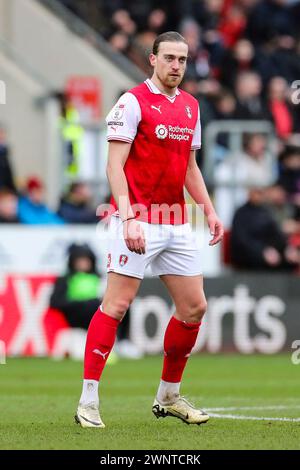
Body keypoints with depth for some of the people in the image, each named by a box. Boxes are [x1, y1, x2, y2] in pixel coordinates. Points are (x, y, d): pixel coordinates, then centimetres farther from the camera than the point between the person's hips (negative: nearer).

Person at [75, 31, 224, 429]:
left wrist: (209, 210, 13)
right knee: (116, 305, -10)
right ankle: (88, 401, -7)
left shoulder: (191, 106, 13)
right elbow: (114, 165, -13)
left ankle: (169, 396, 21)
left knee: (194, 307, 7)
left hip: (177, 224, 7)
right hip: (138, 219, -7)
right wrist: (128, 217, -22)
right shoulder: (133, 102, -8)